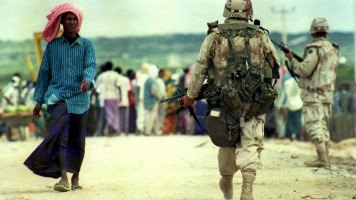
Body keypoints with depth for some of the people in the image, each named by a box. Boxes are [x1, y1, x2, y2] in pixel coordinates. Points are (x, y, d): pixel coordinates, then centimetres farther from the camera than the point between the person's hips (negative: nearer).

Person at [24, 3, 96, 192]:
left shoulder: (86, 45, 7)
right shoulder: (52, 45, 9)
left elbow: (91, 65, -7)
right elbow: (44, 72, 12)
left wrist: (87, 80, -30)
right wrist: (39, 101, 10)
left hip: (79, 97, 1)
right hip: (58, 96, -1)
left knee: (77, 138, 6)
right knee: (60, 134, -17)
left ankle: (75, 177, 22)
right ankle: (63, 178, -25)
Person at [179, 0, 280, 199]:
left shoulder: (214, 36, 0)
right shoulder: (260, 36, 1)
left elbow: (200, 69, 5)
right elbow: (276, 64, 11)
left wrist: (191, 95, 16)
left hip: (225, 100, 1)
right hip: (254, 101, -1)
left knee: (227, 143, 17)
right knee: (250, 145, 0)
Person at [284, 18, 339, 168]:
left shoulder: (315, 48, -15)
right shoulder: (333, 48, 12)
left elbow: (305, 70, -19)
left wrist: (292, 59, -4)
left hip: (313, 93, -8)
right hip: (327, 92, 8)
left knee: (313, 126, -7)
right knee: (322, 125, 13)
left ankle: (322, 159, -12)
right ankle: (325, 158, 12)